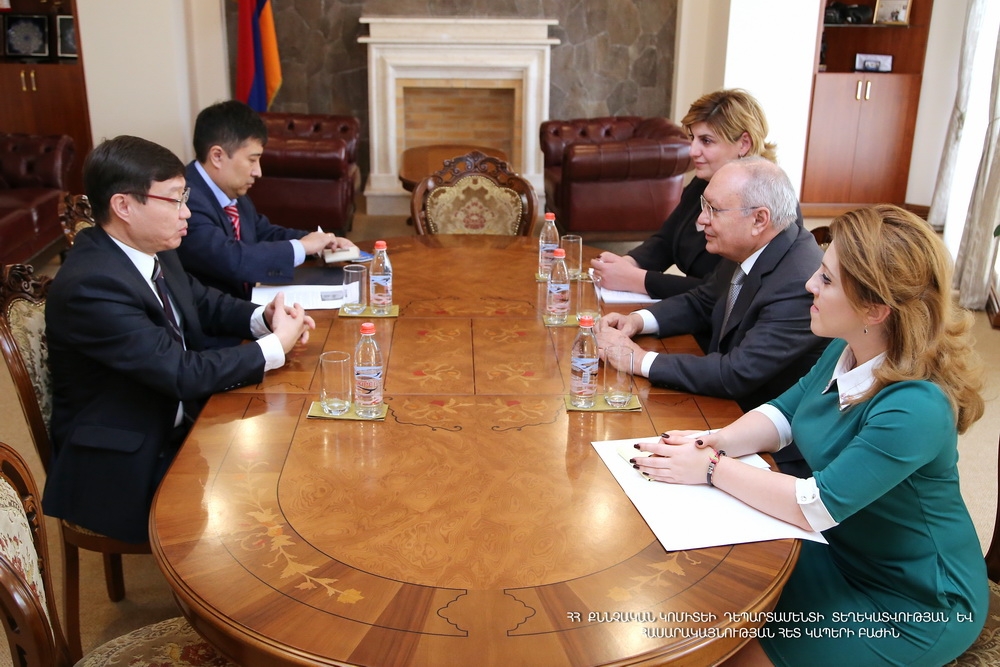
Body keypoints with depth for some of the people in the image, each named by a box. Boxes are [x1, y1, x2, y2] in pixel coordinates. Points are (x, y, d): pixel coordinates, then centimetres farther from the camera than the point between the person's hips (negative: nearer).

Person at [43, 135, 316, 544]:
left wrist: (263, 317, -5)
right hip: (123, 470, -8)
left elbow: (203, 302, 16)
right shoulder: (90, 285, -27)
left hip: (176, 426, 8)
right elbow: (185, 373, -28)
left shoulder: (151, 251, -1)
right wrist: (276, 345, -17)